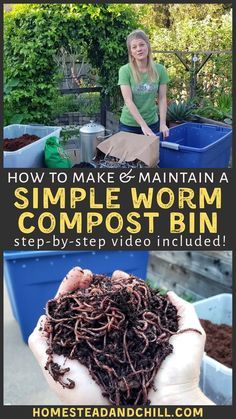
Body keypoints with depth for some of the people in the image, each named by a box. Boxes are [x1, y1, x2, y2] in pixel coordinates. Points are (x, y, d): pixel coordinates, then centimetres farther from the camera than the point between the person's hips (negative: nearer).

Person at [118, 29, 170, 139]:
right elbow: (128, 101, -18)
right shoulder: (125, 71, -12)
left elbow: (162, 98, -1)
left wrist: (163, 123, -11)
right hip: (129, 125, -2)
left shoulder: (160, 69, -3)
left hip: (152, 123, 2)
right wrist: (143, 126, -25)